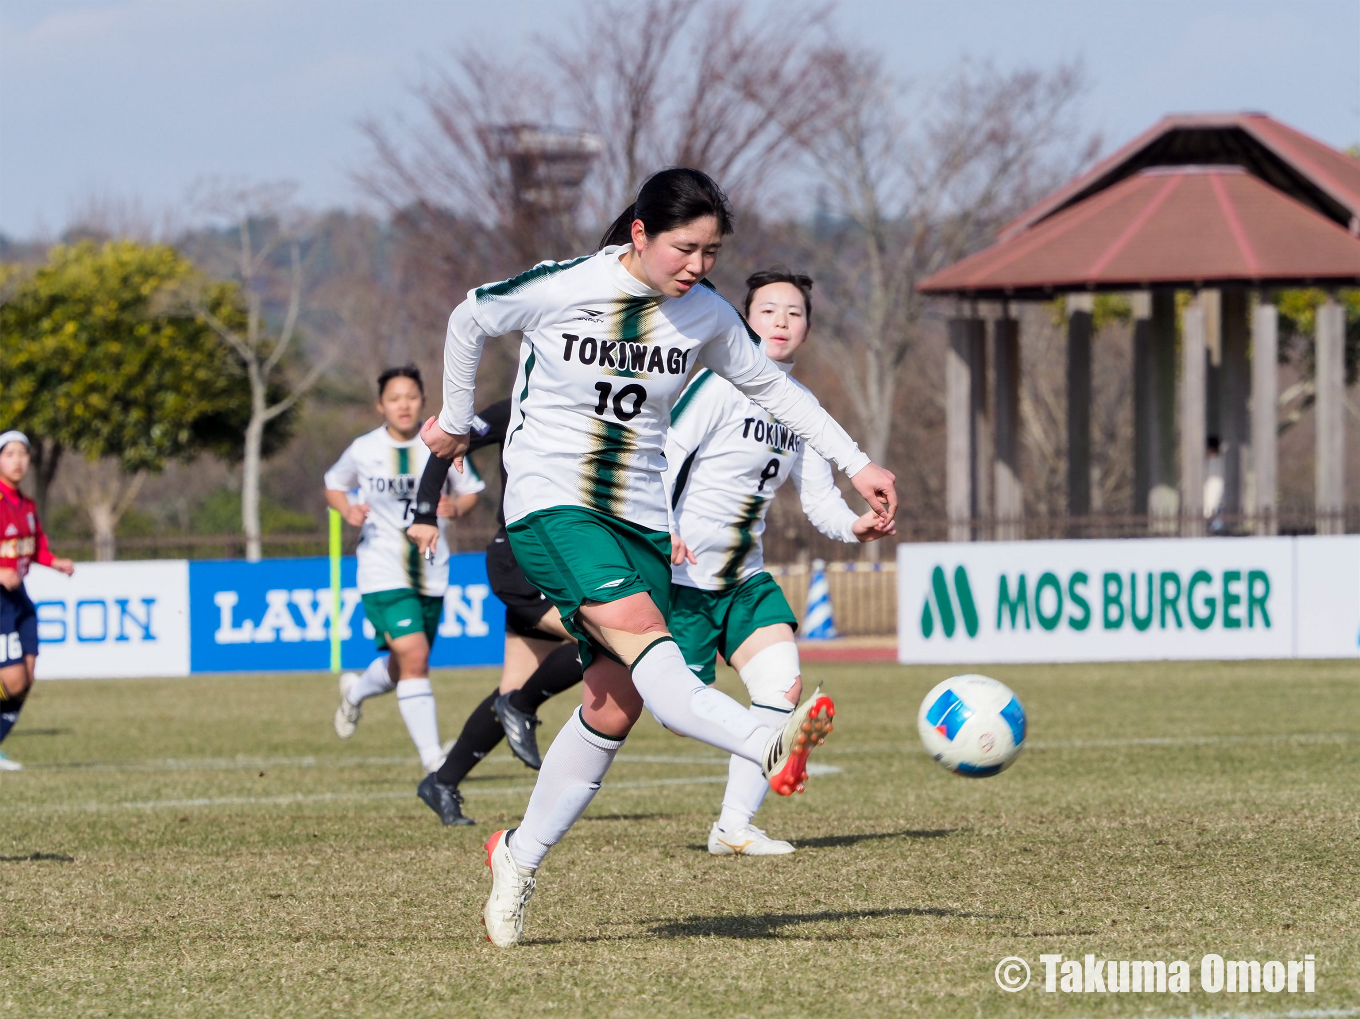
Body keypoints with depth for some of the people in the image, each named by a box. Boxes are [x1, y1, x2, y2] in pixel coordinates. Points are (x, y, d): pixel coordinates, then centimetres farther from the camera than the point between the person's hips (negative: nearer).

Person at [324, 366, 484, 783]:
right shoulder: (363, 450, -3)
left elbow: (470, 490, 10)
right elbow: (333, 486, 14)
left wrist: (456, 506, -13)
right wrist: (348, 511, -8)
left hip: (431, 573, 3)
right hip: (383, 572, -3)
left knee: (402, 669, 14)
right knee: (413, 657, -20)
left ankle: (356, 690, 50)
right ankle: (433, 759, -17)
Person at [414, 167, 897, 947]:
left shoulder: (707, 316, 0)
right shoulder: (559, 290, -11)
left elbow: (772, 387, 13)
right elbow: (469, 322, 6)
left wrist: (857, 464, 7)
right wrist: (456, 421, 19)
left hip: (640, 516, 6)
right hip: (551, 503, -6)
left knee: (615, 708, -1)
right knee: (640, 629, -29)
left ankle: (520, 858, 15)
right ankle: (771, 746, -54)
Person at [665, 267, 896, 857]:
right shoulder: (722, 386, -12)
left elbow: (817, 494, 9)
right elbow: (663, 455, -16)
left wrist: (852, 526, -13)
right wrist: (662, 529, -30)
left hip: (745, 577, 7)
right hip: (684, 573, -7)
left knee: (783, 686, -12)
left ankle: (734, 826, -4)